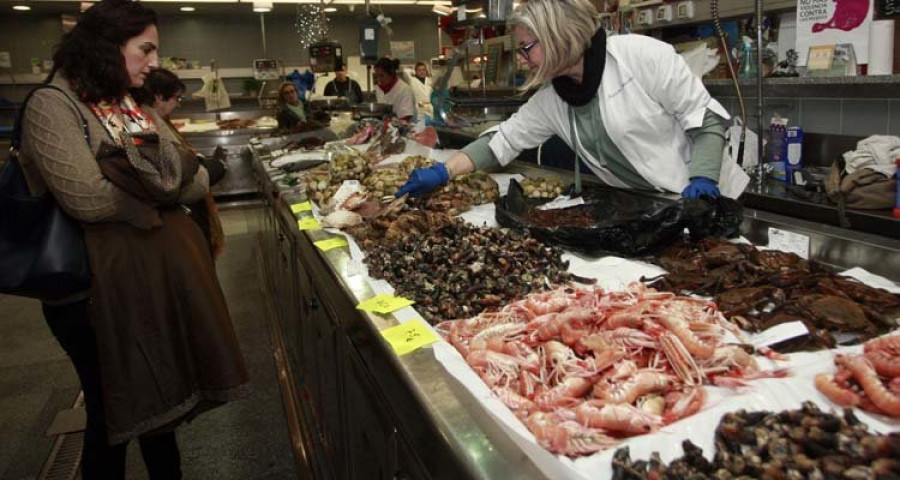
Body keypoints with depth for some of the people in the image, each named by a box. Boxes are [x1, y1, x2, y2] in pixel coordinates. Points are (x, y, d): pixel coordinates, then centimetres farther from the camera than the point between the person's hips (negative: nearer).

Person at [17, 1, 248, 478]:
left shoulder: (136, 107, 10)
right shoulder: (52, 106, -13)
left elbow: (198, 181, 2)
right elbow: (87, 199, -25)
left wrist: (133, 180, -15)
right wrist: (161, 184, -9)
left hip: (167, 275, 7)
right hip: (103, 291, -7)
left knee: (162, 400, 21)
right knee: (113, 417, 12)